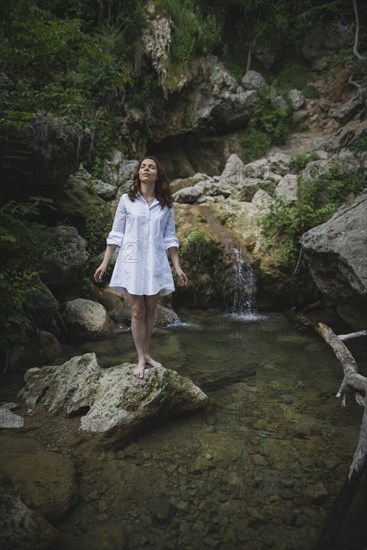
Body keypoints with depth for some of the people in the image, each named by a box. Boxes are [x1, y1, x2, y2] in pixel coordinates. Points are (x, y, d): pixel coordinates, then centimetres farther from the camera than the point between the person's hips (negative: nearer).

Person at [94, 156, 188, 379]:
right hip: (132, 260, -1)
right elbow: (116, 234, 3)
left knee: (150, 311, 9)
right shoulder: (126, 200, 1)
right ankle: (141, 358, 10)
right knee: (137, 311, 0)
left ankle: (147, 354, 22)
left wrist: (177, 267, 3)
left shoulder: (166, 204, 5)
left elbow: (170, 237, 7)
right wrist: (105, 262, 0)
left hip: (155, 262, 2)